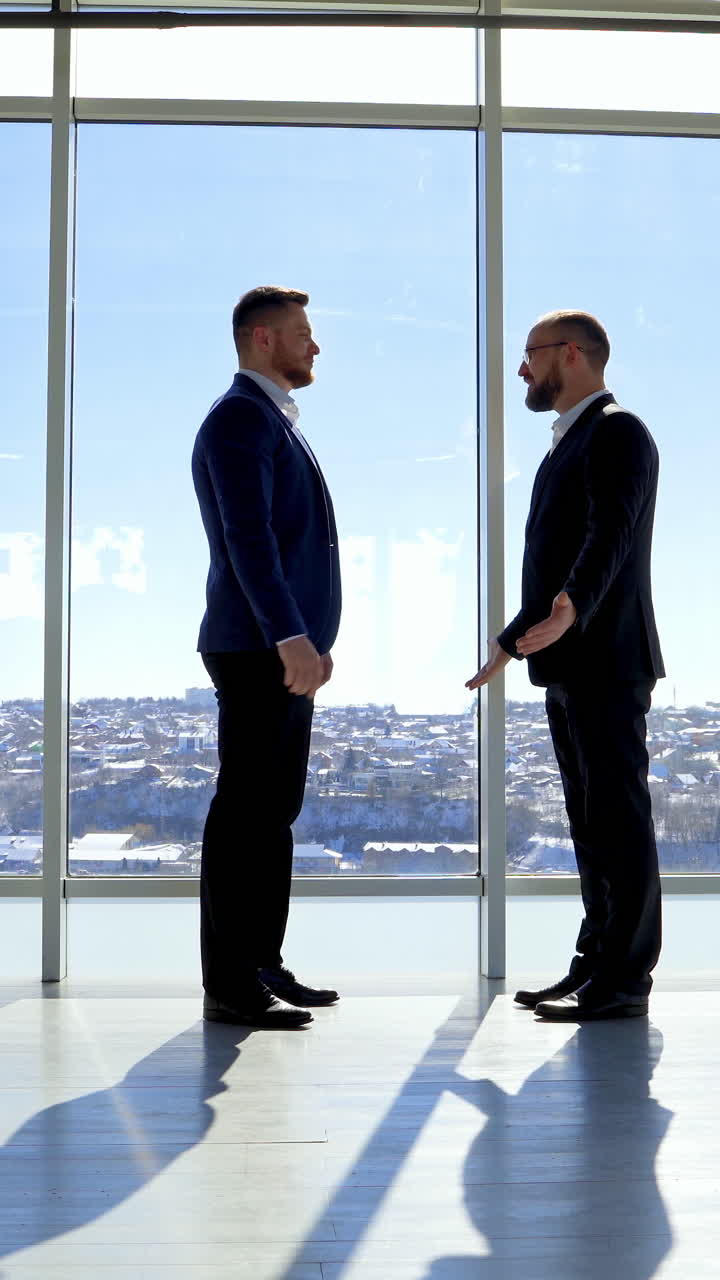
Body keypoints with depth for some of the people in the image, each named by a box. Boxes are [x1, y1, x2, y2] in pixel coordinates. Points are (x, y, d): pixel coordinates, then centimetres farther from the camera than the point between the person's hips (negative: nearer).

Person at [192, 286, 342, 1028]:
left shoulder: (276, 424, 22)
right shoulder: (238, 417, -11)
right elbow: (247, 540, -23)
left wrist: (309, 636, 23)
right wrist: (292, 637, -29)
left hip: (283, 649, 10)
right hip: (256, 650, -10)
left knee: (275, 812, 11)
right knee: (244, 814, -8)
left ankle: (261, 967, 16)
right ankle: (229, 987, -4)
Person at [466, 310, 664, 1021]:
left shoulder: (617, 431, -7)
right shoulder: (567, 444, 23)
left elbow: (611, 535, -23)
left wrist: (573, 607, -39)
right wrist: (512, 639, 28)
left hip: (606, 660, -10)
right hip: (570, 665, 10)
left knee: (618, 815, -7)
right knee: (590, 818, 12)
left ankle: (623, 980, -4)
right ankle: (596, 965, 19)